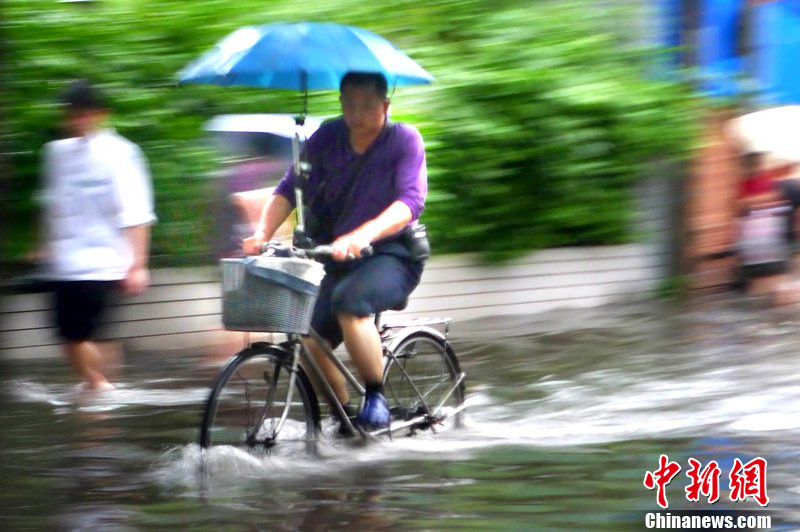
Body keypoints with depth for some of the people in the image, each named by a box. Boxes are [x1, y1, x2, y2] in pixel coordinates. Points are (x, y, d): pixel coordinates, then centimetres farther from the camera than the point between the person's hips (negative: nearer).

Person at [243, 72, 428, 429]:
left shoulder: (404, 140, -8)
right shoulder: (328, 138, 2)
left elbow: (411, 201, -23)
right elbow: (289, 189, -3)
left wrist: (363, 235, -40)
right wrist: (262, 232, -22)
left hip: (392, 256, -5)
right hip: (337, 259, 5)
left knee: (350, 299, -35)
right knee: (309, 343, -11)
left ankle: (377, 398, -22)